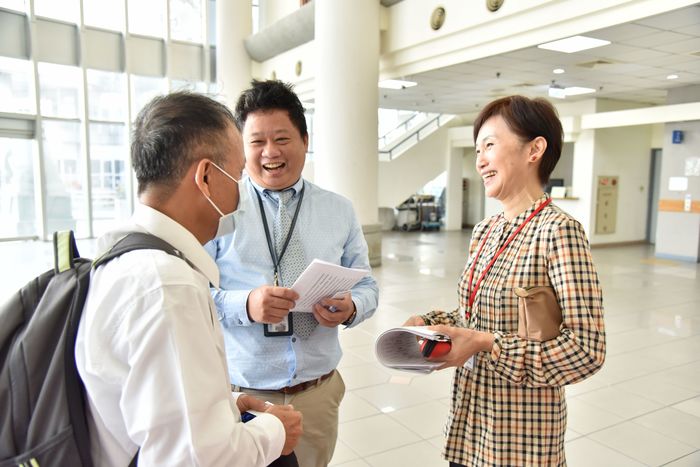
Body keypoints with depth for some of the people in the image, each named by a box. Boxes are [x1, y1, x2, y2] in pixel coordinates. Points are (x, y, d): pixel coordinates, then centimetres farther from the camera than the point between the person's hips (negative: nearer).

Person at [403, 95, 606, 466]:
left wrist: (486, 344, -25)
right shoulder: (483, 231, 4)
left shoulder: (558, 230, -18)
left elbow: (586, 349, -22)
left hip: (521, 433, -6)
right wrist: (429, 323, -4)